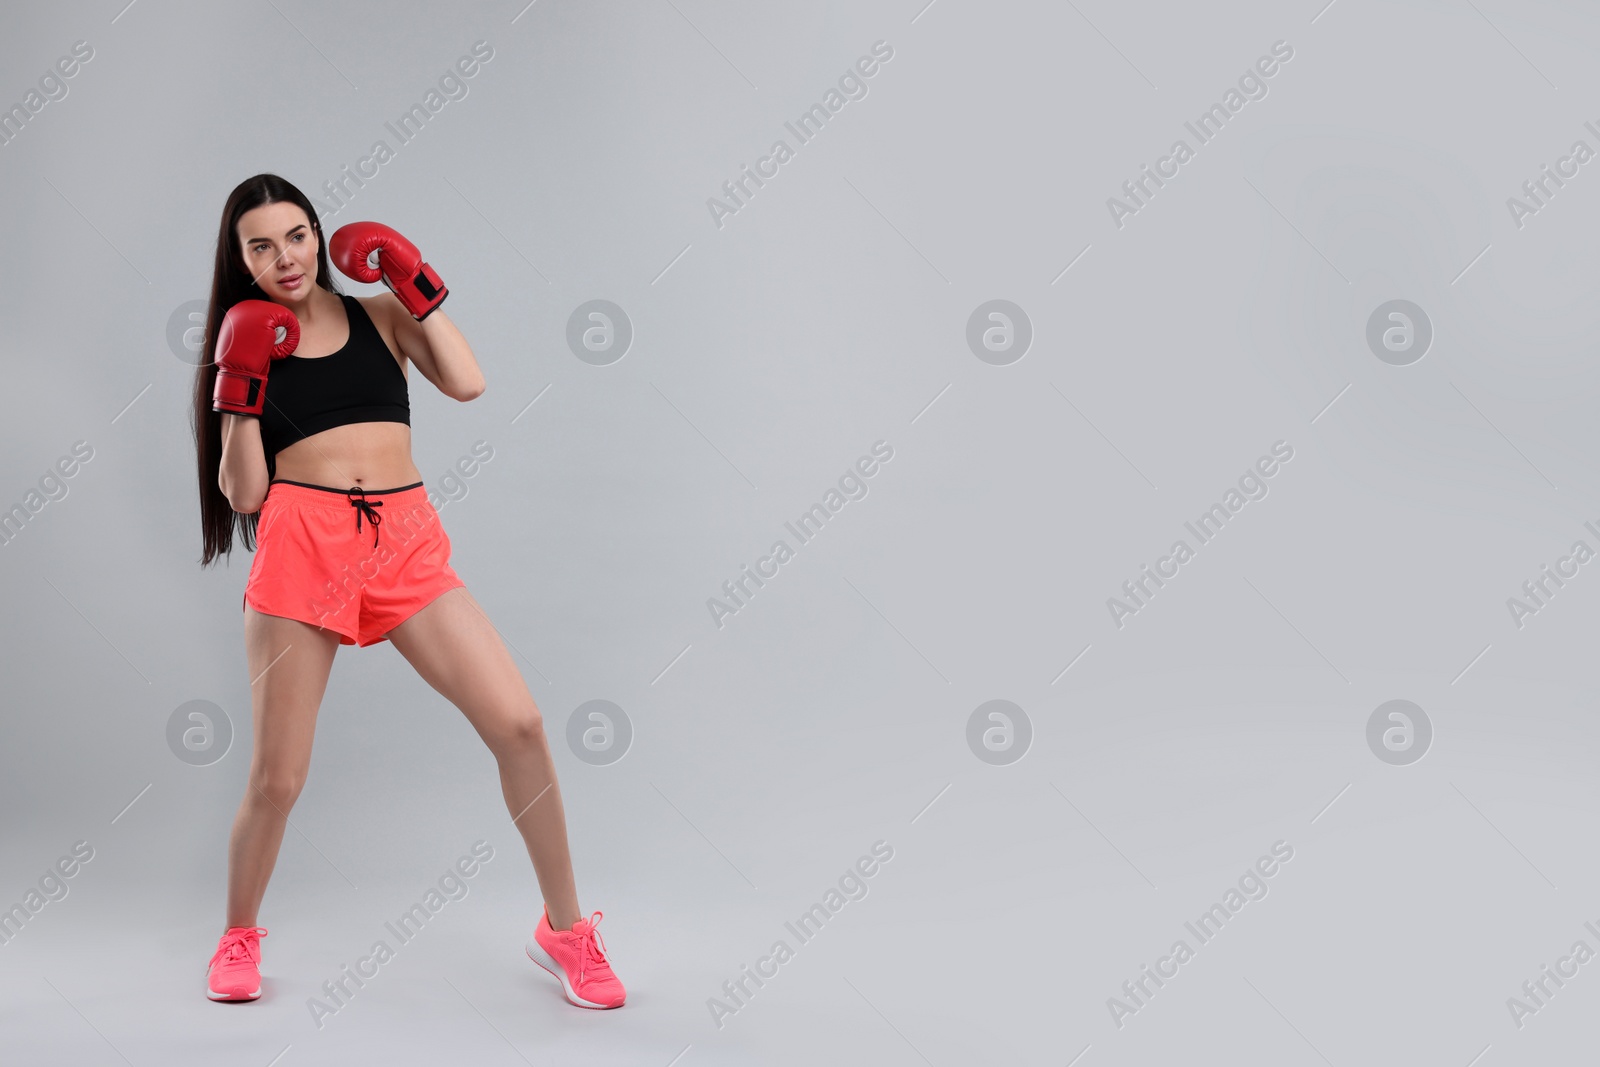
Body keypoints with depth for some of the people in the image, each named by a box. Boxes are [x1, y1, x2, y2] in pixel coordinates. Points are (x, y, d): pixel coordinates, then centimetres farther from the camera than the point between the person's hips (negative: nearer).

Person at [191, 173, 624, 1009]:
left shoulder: (381, 314, 14)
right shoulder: (247, 343, 11)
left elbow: (466, 382, -3)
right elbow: (243, 491, 6)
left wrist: (416, 284, 0)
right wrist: (241, 390, -5)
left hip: (406, 543, 1)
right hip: (300, 545, -1)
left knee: (519, 726, -10)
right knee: (276, 779, -1)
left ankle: (564, 930, 5)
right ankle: (239, 936, 28)